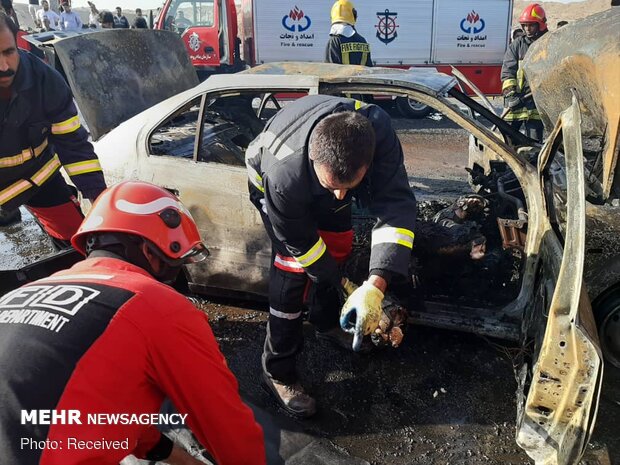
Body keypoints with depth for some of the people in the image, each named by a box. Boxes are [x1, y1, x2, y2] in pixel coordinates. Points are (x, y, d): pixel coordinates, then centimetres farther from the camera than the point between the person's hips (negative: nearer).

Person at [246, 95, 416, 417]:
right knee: (292, 267, -15)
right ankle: (278, 372, 1)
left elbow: (397, 206, -44)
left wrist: (375, 286, -54)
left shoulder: (377, 131, -43)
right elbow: (298, 241, -28)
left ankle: (325, 323, 40)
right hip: (269, 178, -4)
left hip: (323, 170, 4)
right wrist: (343, 285, -21)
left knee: (338, 248, 11)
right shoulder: (281, 177, -46)